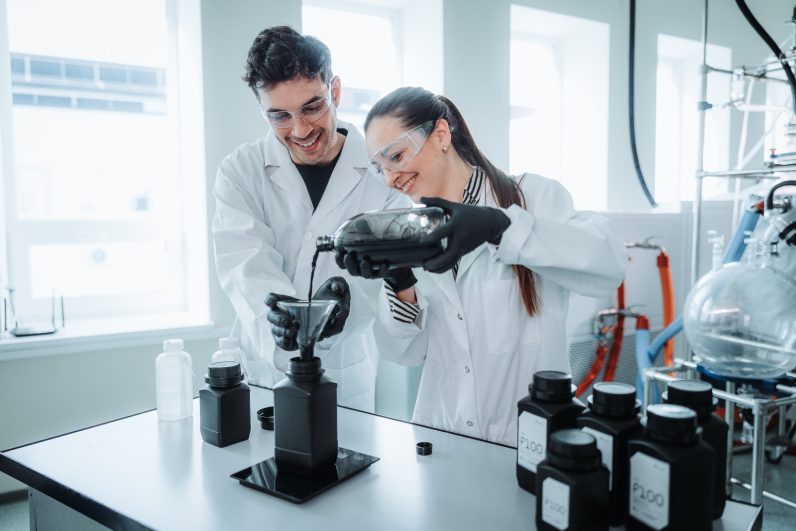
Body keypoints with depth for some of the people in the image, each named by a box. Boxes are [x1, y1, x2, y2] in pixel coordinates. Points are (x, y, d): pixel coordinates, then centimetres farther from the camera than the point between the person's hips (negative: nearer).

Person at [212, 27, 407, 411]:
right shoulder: (240, 171, -3)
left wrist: (345, 298, -36)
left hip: (346, 373, 0)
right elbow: (244, 263, -16)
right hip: (263, 369, 1)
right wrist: (279, 314, -37)